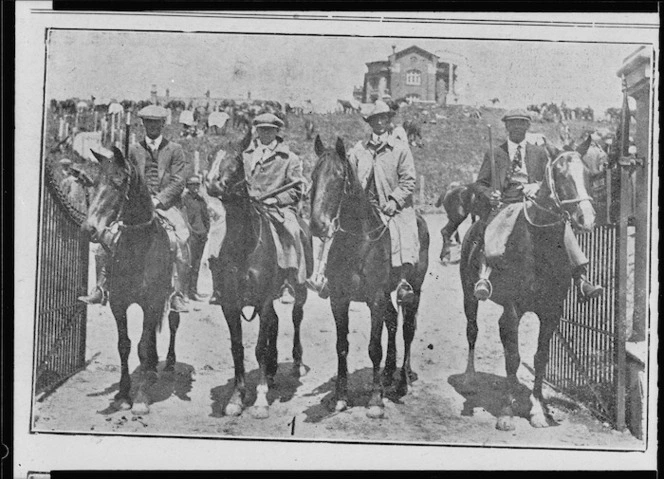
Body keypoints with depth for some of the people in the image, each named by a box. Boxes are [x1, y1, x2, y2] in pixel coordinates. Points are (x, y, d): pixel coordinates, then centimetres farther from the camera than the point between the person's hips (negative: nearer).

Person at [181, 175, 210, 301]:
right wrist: (190, 231, -13)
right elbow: (182, 217, -9)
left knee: (197, 263, 8)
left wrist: (206, 232, 8)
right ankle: (188, 290, -9)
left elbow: (206, 218, 21)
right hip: (190, 234, -7)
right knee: (189, 262, -10)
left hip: (201, 235, 7)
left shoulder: (201, 200, 17)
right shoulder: (184, 198, -3)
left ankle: (194, 289, 13)